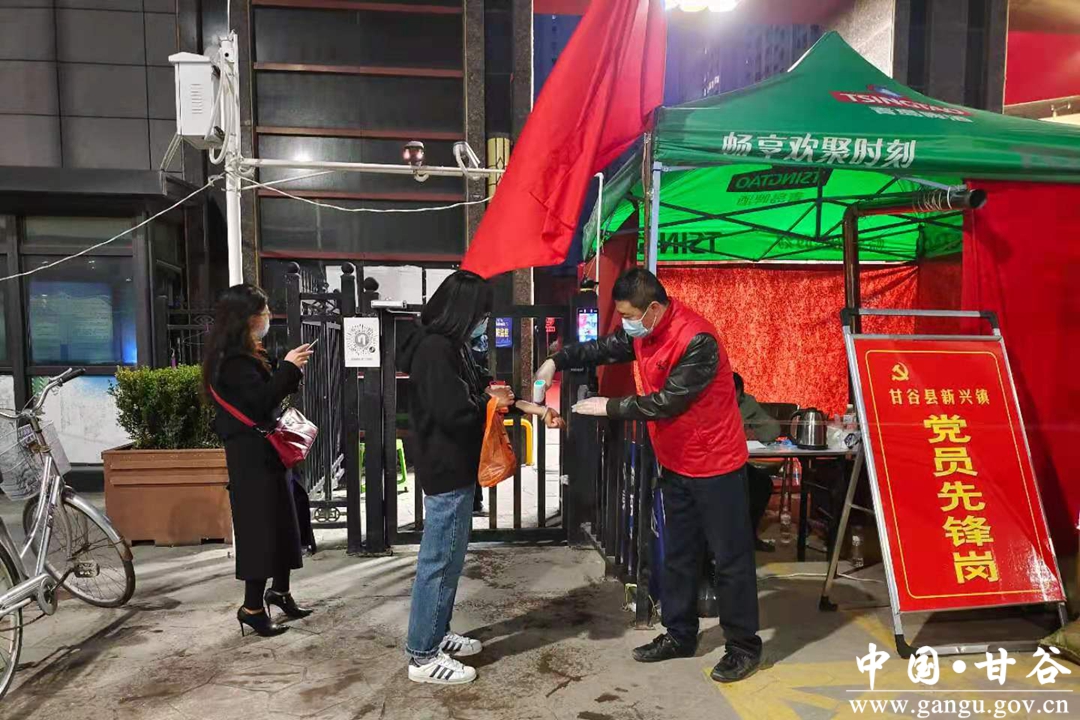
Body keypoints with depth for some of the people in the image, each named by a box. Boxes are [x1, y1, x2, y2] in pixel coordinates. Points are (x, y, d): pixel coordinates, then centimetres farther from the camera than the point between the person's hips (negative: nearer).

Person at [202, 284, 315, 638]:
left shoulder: (245, 354, 15)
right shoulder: (233, 359, -17)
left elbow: (270, 394, 15)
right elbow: (261, 401, -25)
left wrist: (292, 370, 5)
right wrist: (288, 367, -20)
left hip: (264, 450, 10)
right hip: (251, 454, -10)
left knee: (280, 520, 15)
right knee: (260, 526, -4)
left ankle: (280, 590, 29)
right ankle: (252, 607, 6)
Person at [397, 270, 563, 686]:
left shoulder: (450, 347, 12)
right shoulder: (435, 349, -21)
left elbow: (479, 387, 20)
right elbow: (454, 414, -26)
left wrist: (530, 407, 14)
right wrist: (492, 402, -7)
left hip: (454, 469, 11)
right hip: (446, 472, -11)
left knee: (449, 559, 19)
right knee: (438, 562, -1)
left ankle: (437, 636, 33)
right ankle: (422, 657, 11)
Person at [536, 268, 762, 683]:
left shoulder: (697, 340, -27)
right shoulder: (642, 331, 1)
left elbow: (667, 402, -26)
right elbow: (603, 349, 10)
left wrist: (609, 407, -19)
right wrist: (557, 361, -5)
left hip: (715, 464, -8)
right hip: (676, 463, 9)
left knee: (730, 557, 4)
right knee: (678, 553, 16)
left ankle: (745, 646, 19)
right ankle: (680, 635, 31)